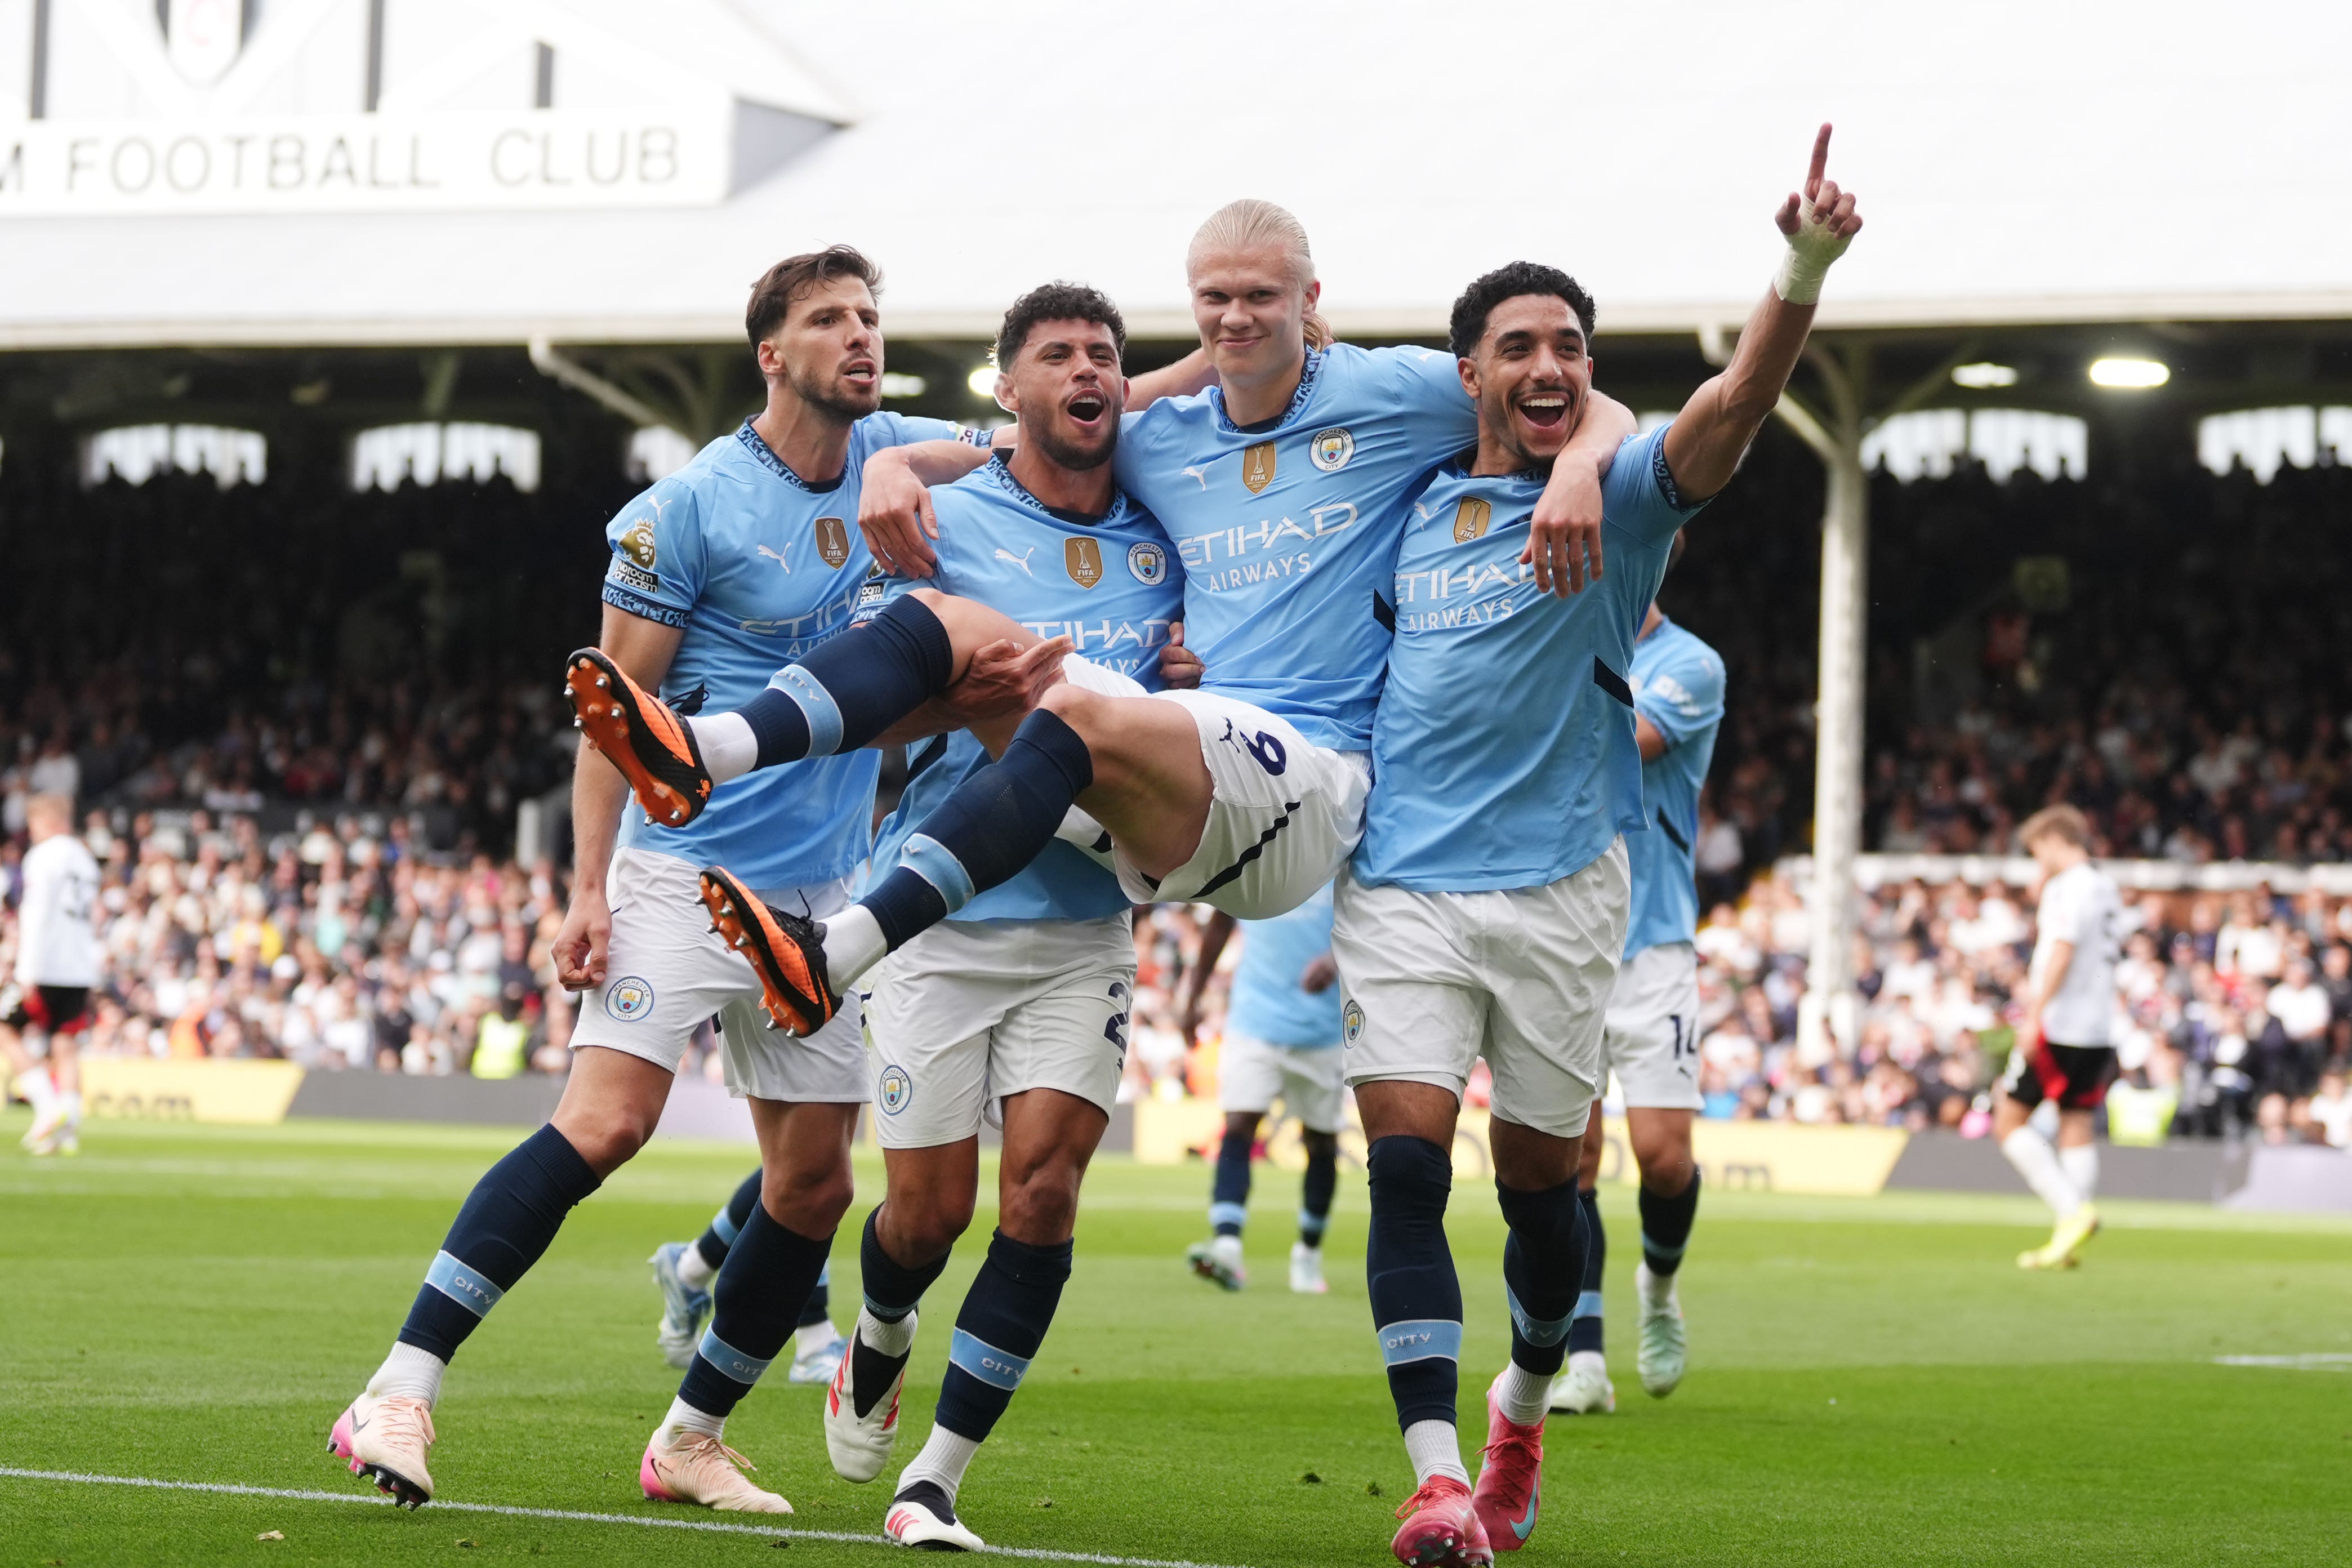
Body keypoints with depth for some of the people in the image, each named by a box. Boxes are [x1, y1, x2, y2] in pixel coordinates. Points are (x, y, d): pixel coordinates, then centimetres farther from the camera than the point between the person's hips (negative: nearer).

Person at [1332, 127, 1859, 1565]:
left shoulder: (1620, 495, -2)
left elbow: (1735, 405, -22)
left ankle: (1526, 1403, 36)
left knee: (1538, 1177, 8)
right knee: (1407, 1164, -12)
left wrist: (1806, 272, -39)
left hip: (1557, 885, -2)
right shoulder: (1416, 508, 10)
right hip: (1399, 878, 2)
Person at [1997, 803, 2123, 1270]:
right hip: (2099, 1029, 9)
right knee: (2076, 1129, 7)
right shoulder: (2107, 887, 17)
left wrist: (2033, 1016, -23)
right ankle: (2069, 1241, 3)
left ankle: (2073, 1210, -14)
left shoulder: (2070, 885, -10)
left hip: (2060, 1024, -9)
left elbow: (2062, 952, -20)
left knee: (2009, 1119, -2)